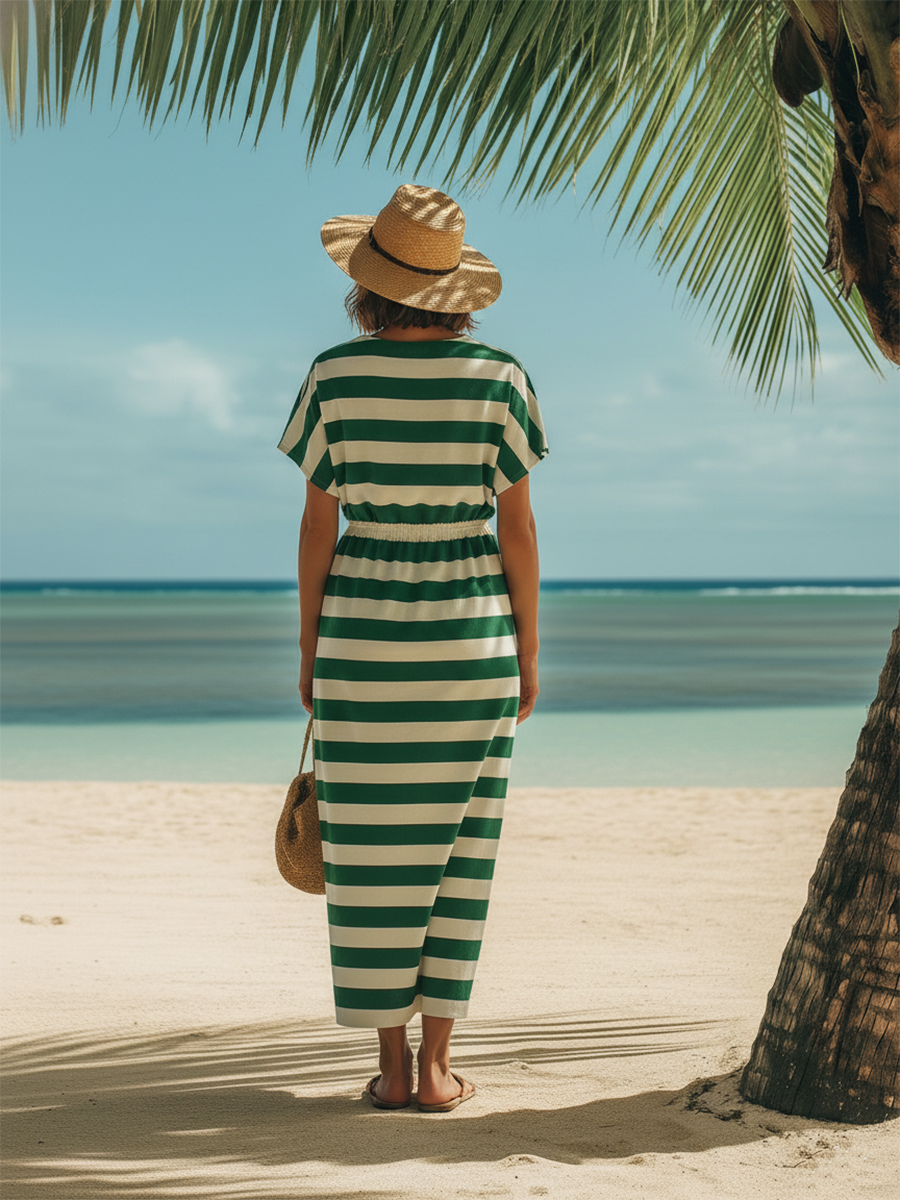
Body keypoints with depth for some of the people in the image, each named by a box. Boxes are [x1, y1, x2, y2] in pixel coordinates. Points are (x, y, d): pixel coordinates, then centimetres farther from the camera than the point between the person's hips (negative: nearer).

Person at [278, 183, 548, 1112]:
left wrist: (308, 651, 8)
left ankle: (391, 1067, 10)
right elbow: (517, 526, -3)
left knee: (372, 852, 7)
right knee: (454, 846, 8)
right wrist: (528, 652, 6)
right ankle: (436, 1066, 10)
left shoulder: (335, 376, -4)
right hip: (468, 634, 0)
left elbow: (317, 524, -1)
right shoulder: (497, 377, -4)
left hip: (363, 632, 0)